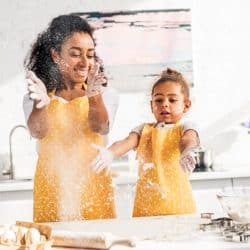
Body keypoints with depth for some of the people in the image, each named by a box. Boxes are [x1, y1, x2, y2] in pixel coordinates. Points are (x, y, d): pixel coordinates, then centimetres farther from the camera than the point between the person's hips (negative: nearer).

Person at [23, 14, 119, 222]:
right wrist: (41, 103, -35)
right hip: (51, 192, 0)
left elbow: (102, 128, -15)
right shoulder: (38, 96, 5)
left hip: (93, 189, 0)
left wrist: (94, 97, -35)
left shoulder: (106, 94, 5)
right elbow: (38, 132, -14)